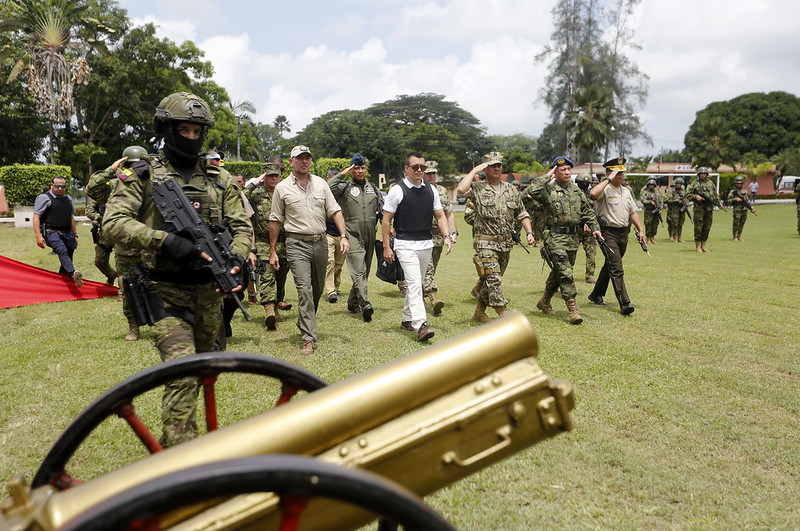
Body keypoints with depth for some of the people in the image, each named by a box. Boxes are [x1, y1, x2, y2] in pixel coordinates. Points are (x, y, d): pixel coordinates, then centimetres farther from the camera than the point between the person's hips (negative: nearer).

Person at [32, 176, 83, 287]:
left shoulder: (68, 199, 21)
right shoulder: (44, 198, 1)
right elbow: (36, 217, -4)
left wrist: (75, 235, 26)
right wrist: (38, 236, -13)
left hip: (67, 233, 7)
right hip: (51, 232, -7)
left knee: (68, 257, 6)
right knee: (62, 252, -30)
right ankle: (73, 274, -52)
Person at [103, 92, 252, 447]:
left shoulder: (220, 178, 10)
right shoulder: (144, 175, 1)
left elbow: (241, 225, 8)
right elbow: (113, 221, -9)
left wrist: (235, 259, -13)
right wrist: (165, 240, -23)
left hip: (209, 290, 4)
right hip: (166, 291, -4)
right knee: (182, 372, -17)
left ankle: (173, 442, 38)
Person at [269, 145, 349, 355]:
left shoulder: (321, 183, 9)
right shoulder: (282, 188, 1)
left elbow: (335, 211, 8)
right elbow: (275, 221, 5)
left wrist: (343, 236, -5)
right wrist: (272, 251, 3)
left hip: (320, 242, 4)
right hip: (297, 244, -4)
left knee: (318, 288, 14)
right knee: (304, 289, -12)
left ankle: (304, 321, 39)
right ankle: (309, 338, -11)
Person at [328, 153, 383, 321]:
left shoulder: (373, 188, 17)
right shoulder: (345, 187, 3)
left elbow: (383, 210, 21)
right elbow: (327, 189, -16)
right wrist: (342, 174, -10)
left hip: (370, 237, 5)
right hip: (353, 235, -5)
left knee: (364, 272, 11)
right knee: (358, 271, -16)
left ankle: (353, 302, 25)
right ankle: (365, 304, -26)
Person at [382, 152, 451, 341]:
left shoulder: (431, 190, 9)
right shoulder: (397, 190, -6)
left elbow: (440, 216, 13)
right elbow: (386, 220, -4)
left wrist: (446, 236, -3)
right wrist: (386, 247, -9)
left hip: (426, 244, 6)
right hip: (406, 245, -5)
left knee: (415, 283, 14)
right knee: (414, 283, -15)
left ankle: (407, 319, 28)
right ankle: (421, 325, -20)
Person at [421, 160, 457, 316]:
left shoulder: (442, 191, 14)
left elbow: (449, 214, 16)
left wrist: (454, 232, 6)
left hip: (438, 237, 5)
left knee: (431, 269, 12)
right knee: (427, 268, -16)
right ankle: (434, 298, -26)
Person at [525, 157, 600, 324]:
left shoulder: (576, 190, 12)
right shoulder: (548, 189, -7)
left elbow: (587, 211, 19)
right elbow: (532, 190, -28)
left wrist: (594, 228, 7)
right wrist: (547, 176, -17)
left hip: (573, 238, 6)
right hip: (555, 238, -6)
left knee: (558, 273, 14)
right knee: (565, 273, -13)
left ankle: (544, 302, 31)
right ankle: (573, 310, -11)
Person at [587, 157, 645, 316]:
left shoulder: (626, 191, 16)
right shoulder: (604, 189, -8)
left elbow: (632, 212, 21)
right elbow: (593, 194, -33)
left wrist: (640, 230, 14)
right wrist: (608, 180, -23)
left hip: (623, 233, 8)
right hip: (608, 233, -8)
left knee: (610, 265, 17)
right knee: (616, 268, -13)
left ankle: (596, 294, 31)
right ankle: (624, 304, -16)